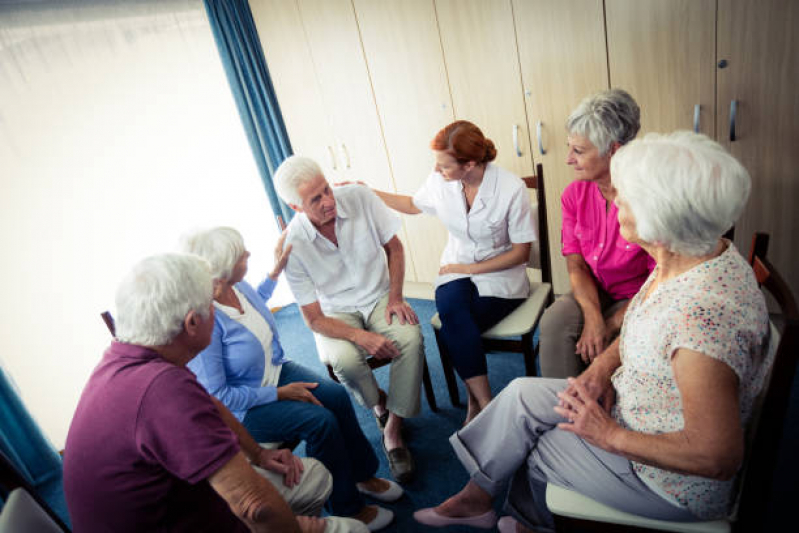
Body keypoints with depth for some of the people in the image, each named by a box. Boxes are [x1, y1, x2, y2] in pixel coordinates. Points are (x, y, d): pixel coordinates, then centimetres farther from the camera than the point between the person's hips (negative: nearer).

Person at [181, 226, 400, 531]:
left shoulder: (237, 285, -8)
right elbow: (217, 396, -25)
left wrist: (276, 271, 17)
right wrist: (279, 394, -21)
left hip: (275, 370, 8)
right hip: (239, 407, -7)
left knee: (336, 396, -10)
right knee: (320, 421, -22)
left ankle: (362, 475, 13)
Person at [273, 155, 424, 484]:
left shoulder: (360, 198, -14)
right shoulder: (293, 245, -19)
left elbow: (393, 247, 2)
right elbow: (314, 319, -15)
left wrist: (395, 297, -10)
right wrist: (361, 337, -30)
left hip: (378, 297, 2)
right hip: (335, 314, -1)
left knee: (411, 337, -28)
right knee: (345, 359, -32)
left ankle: (393, 429, -10)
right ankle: (378, 403, 4)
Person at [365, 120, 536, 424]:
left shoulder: (511, 188, -16)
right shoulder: (439, 182, -4)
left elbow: (521, 252, -9)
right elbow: (413, 205, 19)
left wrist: (470, 268, -13)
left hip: (500, 275, -3)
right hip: (456, 270, 3)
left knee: (456, 328, -31)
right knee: (452, 309, -32)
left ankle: (475, 402, -11)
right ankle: (486, 405, -23)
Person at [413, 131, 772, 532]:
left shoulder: (700, 318, -39)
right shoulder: (705, 252, -8)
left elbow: (718, 457, -33)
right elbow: (642, 324, 9)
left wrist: (610, 435, -21)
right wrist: (603, 365, -6)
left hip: (675, 484, -8)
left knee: (535, 451, 6)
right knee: (522, 394, 7)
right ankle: (475, 497, 28)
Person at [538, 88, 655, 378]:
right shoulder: (574, 195, -3)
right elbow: (576, 265, -4)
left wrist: (612, 324, -21)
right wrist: (593, 316, -20)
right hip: (592, 293, 4)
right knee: (554, 322, -25)